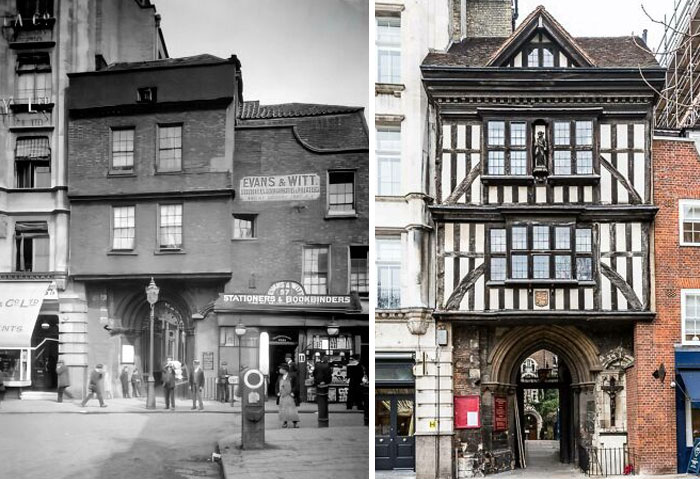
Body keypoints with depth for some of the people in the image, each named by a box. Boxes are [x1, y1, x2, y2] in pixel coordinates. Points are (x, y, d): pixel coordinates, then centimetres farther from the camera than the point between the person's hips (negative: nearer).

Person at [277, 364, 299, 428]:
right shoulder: (280, 377, 8)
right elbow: (277, 385, 16)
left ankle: (295, 422, 0)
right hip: (282, 396, 5)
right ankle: (284, 422, 10)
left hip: (289, 396, -5)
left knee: (292, 408, -5)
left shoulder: (291, 377, -7)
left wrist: (292, 392, -11)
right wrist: (278, 392, 5)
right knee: (283, 409, 3)